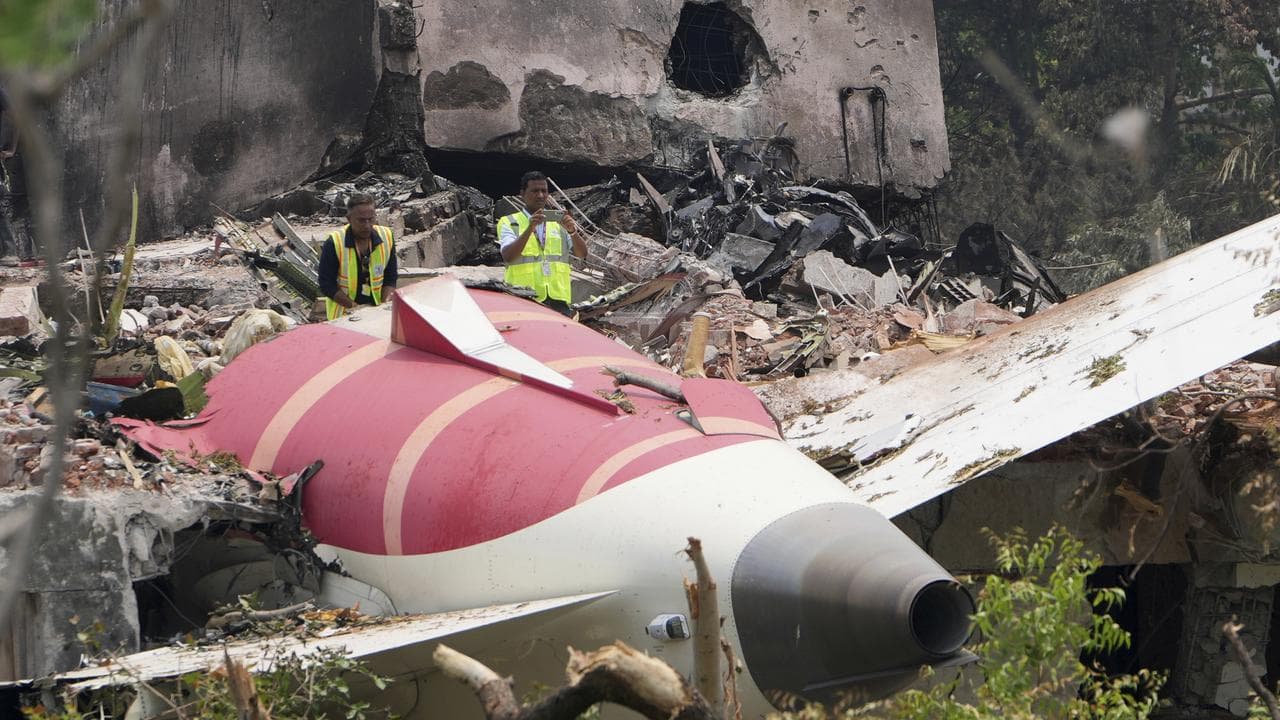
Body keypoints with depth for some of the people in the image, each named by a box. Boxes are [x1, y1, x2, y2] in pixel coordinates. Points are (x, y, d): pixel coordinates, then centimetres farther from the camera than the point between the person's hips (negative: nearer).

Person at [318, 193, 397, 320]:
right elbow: (327, 285, -8)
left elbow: (391, 278, 9)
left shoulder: (386, 237, 0)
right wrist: (354, 307, -16)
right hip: (343, 314, -3)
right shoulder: (334, 244, -10)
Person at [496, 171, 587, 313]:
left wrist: (572, 231, -14)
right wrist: (530, 229, -22)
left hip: (558, 300, 3)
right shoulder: (509, 223, 8)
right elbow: (508, 256, -10)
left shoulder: (559, 223, 18)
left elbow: (581, 254, 6)